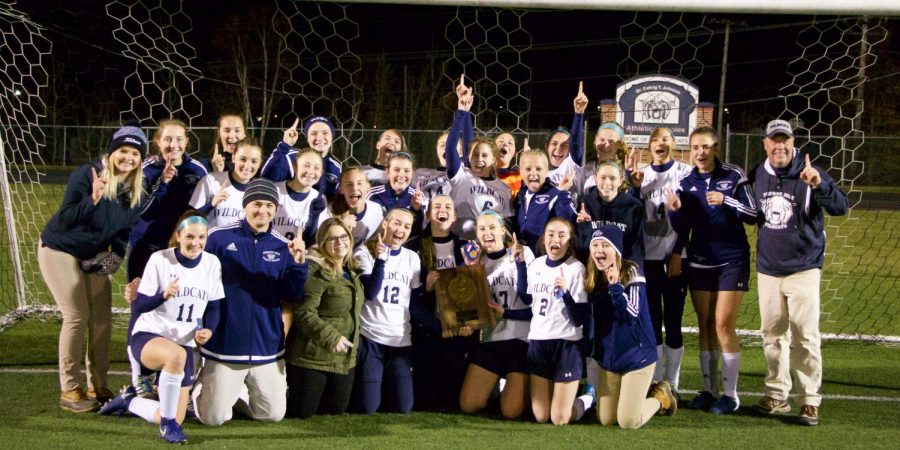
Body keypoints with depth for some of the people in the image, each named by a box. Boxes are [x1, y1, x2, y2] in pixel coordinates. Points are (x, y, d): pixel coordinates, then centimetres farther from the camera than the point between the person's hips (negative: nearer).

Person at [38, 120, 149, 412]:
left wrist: (116, 253, -9)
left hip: (93, 256, 6)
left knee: (102, 318, 4)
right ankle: (69, 391, -2)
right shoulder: (86, 175, -24)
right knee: (77, 317, -11)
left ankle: (97, 386, 16)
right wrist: (92, 199, -43)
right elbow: (65, 219, -29)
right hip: (59, 250, -6)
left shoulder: (137, 191, -5)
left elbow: (128, 228, 7)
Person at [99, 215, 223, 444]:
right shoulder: (160, 260, -11)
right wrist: (164, 295, -31)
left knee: (175, 420, 0)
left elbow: (214, 307, 9)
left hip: (185, 345, 5)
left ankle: (129, 401, 29)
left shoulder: (212, 264, 0)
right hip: (148, 336, -5)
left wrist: (208, 330, -11)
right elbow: (137, 308, -13)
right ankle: (168, 424, -21)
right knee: (177, 355, -41)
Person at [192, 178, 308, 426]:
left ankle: (236, 393, 34)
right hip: (223, 346, -3)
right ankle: (200, 387, 30)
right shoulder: (219, 238, -7)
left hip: (267, 347, 3)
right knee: (213, 418, -1)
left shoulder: (283, 247, 2)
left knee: (273, 414, 8)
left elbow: (291, 297, -3)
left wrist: (298, 263, -18)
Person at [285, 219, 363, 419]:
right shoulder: (316, 272, -18)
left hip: (344, 357, 8)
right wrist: (331, 337, -26)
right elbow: (304, 312, -23)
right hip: (313, 356, -8)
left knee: (337, 408, 16)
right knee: (302, 412, 1)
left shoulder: (351, 271, 10)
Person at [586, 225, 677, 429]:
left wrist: (615, 286, -35)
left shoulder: (631, 275, -17)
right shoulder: (591, 279, -2)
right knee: (605, 420, 9)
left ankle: (660, 396, 23)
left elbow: (631, 316, -25)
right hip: (607, 359, 6)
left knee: (629, 422, -6)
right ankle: (645, 395, 35)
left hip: (637, 357, -5)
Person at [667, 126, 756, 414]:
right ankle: (708, 389, 14)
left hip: (732, 261, -4)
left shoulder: (734, 176, -5)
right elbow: (682, 228, 5)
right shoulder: (686, 183, 5)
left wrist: (726, 201, -21)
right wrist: (675, 211, -14)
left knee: (723, 325, -7)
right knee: (705, 326, 6)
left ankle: (730, 394, 0)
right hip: (700, 261, 4)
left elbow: (752, 215, -7)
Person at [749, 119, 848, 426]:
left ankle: (809, 401, -3)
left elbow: (841, 207, -22)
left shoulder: (810, 174, -9)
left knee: (805, 337, -8)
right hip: (767, 270, 5)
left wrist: (819, 184, -39)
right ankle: (776, 396, 20)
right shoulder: (757, 176, 6)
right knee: (772, 336, 11)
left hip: (803, 269, -5)